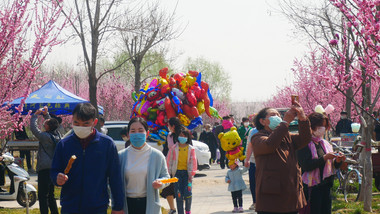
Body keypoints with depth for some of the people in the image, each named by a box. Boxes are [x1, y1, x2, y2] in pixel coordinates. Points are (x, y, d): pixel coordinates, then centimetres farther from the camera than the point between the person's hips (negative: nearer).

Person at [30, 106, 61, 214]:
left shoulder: (45, 136, -16)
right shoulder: (56, 134, 6)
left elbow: (33, 128, -10)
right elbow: (51, 122, 25)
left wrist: (35, 115, -2)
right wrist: (46, 114, 20)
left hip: (45, 169, -9)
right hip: (53, 168, 9)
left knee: (42, 196, -8)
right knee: (50, 195, 17)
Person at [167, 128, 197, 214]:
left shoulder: (191, 149, 3)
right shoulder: (174, 148, 3)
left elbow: (193, 162, 3)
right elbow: (169, 160, 7)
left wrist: (191, 174, -3)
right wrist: (169, 172, 3)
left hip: (187, 172, -1)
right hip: (177, 172, 1)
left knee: (187, 193, -11)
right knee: (179, 194, -2)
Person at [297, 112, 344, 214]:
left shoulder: (325, 143, 14)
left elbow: (333, 166, 17)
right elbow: (306, 165, -20)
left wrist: (337, 161, -5)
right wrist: (325, 158, -23)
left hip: (326, 185, 7)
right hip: (312, 187, -7)